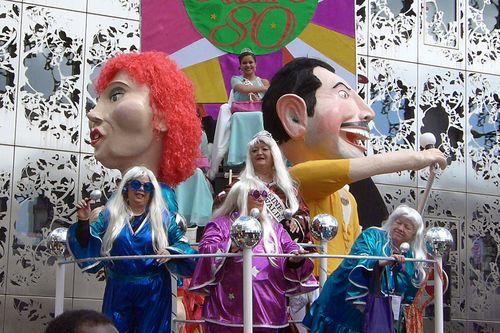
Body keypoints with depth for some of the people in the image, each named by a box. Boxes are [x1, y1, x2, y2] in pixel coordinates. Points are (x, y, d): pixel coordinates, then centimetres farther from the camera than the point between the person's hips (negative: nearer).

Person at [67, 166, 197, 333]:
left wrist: (170, 252, -15)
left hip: (153, 293, 0)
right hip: (118, 292, 1)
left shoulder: (162, 217, 5)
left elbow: (181, 243, 5)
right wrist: (83, 221, -11)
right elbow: (88, 244, 5)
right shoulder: (110, 214, 6)